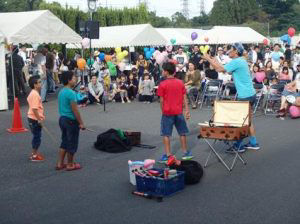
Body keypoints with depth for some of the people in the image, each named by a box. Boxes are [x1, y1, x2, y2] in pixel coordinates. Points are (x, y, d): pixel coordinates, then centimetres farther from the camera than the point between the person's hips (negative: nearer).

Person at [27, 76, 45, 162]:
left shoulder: (34, 93, 12)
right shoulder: (35, 94, -20)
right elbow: (34, 108, -26)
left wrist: (41, 115, 23)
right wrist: (39, 119, -23)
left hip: (34, 119, 10)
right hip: (35, 119, -10)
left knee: (36, 136, 19)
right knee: (37, 137, -1)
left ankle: (35, 153, 29)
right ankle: (34, 156, 7)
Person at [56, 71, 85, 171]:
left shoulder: (61, 92, 9)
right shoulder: (71, 93, -19)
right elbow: (75, 110, -20)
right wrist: (81, 123, -15)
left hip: (62, 118, 9)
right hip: (71, 120, -9)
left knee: (64, 142, 18)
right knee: (72, 143, 4)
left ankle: (60, 163, 22)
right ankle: (70, 165, 15)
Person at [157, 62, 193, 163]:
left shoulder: (162, 84, -9)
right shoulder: (180, 83, 3)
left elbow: (161, 100, -7)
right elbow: (184, 98, 2)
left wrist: (162, 111, 5)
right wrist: (187, 110, 5)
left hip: (167, 112, -4)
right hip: (179, 112, 4)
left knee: (166, 134, 3)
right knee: (182, 132, 15)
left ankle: (167, 154, 3)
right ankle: (185, 152, 24)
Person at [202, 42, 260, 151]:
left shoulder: (236, 62, -16)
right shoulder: (242, 61, 14)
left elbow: (221, 69, -18)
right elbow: (225, 69, 18)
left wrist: (208, 59, -8)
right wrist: (214, 61, 18)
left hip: (245, 96, -10)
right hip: (250, 94, 10)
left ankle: (238, 145, 5)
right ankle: (253, 143, 25)